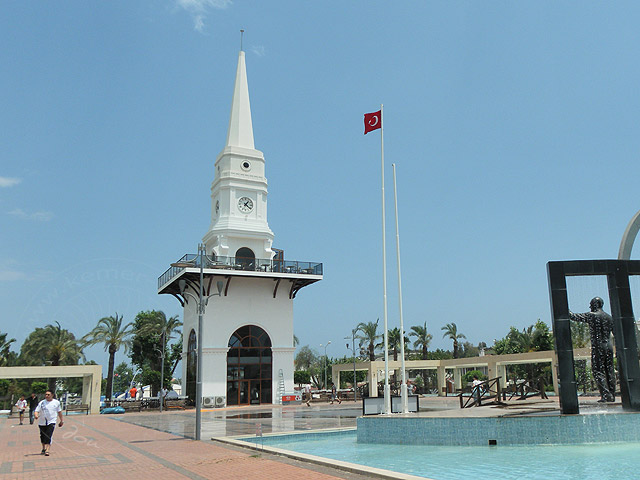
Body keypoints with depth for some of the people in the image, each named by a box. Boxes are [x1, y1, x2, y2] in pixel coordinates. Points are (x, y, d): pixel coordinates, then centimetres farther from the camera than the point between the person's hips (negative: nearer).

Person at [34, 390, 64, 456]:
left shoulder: (56, 402, 3)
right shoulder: (42, 403, 0)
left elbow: (59, 412, 14)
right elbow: (37, 410, -7)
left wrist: (61, 420, 19)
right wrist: (36, 415, -30)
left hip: (51, 422, -2)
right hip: (42, 422, 2)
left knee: (48, 437, -15)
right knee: (43, 436, 13)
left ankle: (47, 450, -18)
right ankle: (43, 449, 35)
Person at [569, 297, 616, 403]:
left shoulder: (591, 315, -7)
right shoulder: (609, 317, 12)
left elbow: (576, 317, -4)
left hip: (598, 347, -6)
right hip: (609, 346, 6)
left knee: (598, 372, -3)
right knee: (609, 371, 9)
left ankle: (606, 395, -10)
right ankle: (612, 396, 12)